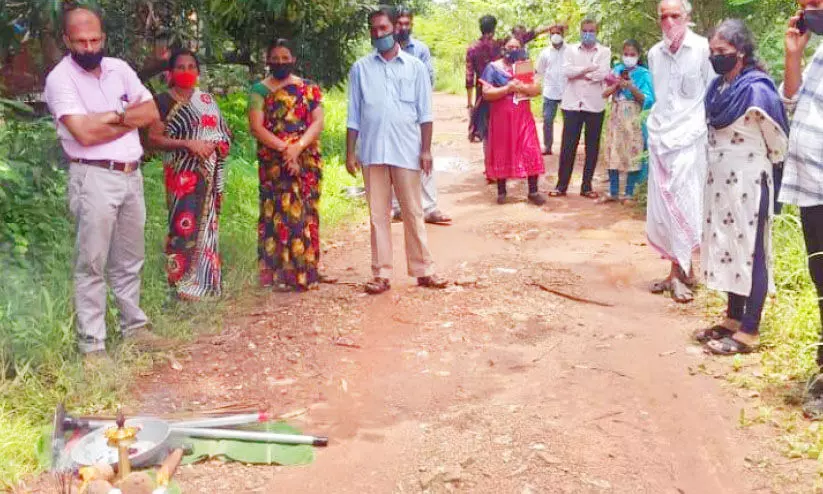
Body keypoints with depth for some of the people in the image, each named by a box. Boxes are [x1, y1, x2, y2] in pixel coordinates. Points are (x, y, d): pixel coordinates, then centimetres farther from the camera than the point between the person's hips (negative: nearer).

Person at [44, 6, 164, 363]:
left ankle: (133, 327, 28)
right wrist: (127, 121, -6)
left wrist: (113, 116, -9)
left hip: (131, 175, 6)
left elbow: (151, 112, 6)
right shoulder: (60, 78, -8)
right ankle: (92, 345, 3)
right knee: (92, 264, -3)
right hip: (94, 179, -6)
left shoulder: (119, 68, 10)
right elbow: (84, 133, -19)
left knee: (129, 261, 15)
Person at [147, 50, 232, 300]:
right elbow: (154, 138, -8)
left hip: (209, 174, 5)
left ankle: (207, 280, 19)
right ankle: (184, 284, -2)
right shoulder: (163, 101, -2)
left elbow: (224, 132, 17)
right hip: (182, 174, -5)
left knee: (207, 224, 9)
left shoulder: (207, 99, 13)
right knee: (184, 225, -9)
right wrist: (187, 143, -19)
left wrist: (214, 144, -5)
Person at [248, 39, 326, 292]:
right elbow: (256, 126, -5)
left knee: (305, 214, 1)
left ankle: (305, 271, 8)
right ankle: (281, 274, 2)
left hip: (307, 162, 1)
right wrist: (284, 148, -16)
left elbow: (318, 122, -1)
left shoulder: (309, 88, 10)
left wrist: (298, 147, -16)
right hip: (274, 164, -1)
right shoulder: (260, 90, 6)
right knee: (279, 213, -3)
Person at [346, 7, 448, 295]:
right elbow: (354, 116, 7)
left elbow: (424, 113, 4)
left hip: (407, 151, -1)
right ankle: (382, 274, 11)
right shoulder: (360, 68, 7)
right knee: (378, 214, 5)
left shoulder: (415, 67, 5)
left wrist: (426, 149, -3)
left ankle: (423, 270, 11)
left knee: (413, 213, 4)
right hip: (373, 152, 1)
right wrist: (350, 153, 2)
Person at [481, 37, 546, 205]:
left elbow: (536, 89, -1)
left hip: (523, 116, 2)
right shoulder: (493, 68, -1)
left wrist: (522, 88, -18)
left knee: (531, 151, -6)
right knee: (502, 153, 4)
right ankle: (501, 191, 15)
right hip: (501, 117, -2)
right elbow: (486, 93, -11)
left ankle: (533, 191, -1)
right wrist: (508, 88, -18)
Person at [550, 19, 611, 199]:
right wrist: (589, 68, -14)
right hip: (572, 104, 0)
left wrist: (579, 73, -8)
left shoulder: (604, 52, 5)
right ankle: (561, 185, 6)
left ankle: (587, 186, 13)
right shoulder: (571, 50, 9)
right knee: (568, 146, -1)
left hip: (594, 105, 0)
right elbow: (566, 71, -8)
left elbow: (602, 73, -11)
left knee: (592, 147, 5)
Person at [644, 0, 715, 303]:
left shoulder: (703, 49, -6)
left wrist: (709, 132, -4)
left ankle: (678, 273, 2)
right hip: (660, 139, 5)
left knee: (682, 208, -6)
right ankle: (682, 270, 16)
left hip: (690, 139, -5)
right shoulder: (655, 53, 10)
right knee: (662, 209, 6)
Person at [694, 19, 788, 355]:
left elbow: (779, 143, -9)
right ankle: (733, 319, 25)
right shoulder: (718, 88, 6)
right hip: (720, 182, 8)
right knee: (725, 248, 14)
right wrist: (713, 172, 16)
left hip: (748, 184, -8)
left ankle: (749, 332, 5)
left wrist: (758, 168, 5)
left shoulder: (757, 90, -18)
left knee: (750, 252, -1)